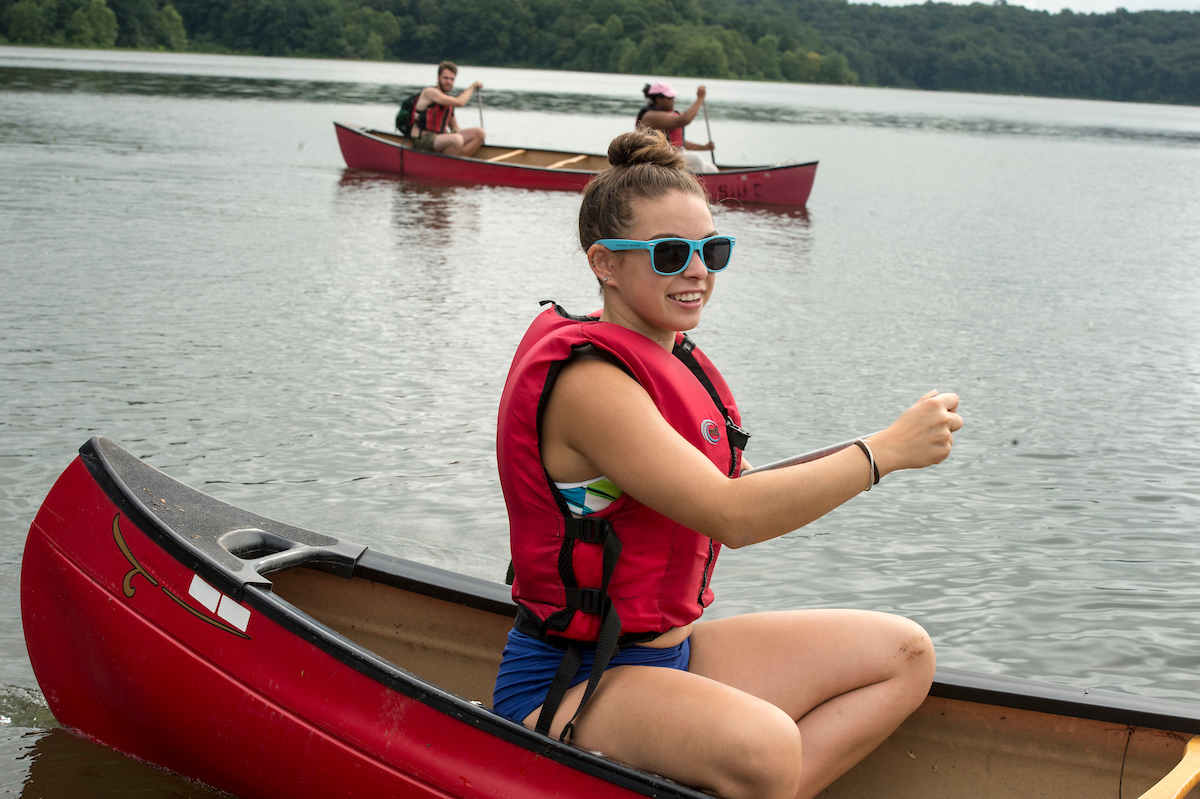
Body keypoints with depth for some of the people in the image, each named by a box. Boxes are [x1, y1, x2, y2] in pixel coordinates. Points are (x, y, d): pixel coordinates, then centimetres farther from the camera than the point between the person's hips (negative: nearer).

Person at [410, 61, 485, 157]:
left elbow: (454, 128, 21)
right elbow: (459, 103, -18)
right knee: (456, 139, -37)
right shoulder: (429, 92, -8)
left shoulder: (448, 101, 19)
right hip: (423, 141, -9)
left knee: (479, 132, -4)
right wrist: (472, 86, -2)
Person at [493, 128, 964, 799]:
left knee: (905, 655, 3)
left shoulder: (673, 357, 10)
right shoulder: (587, 379, -20)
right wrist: (886, 450, -23)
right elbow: (730, 517, -27)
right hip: (569, 684, -10)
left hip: (673, 650, 10)